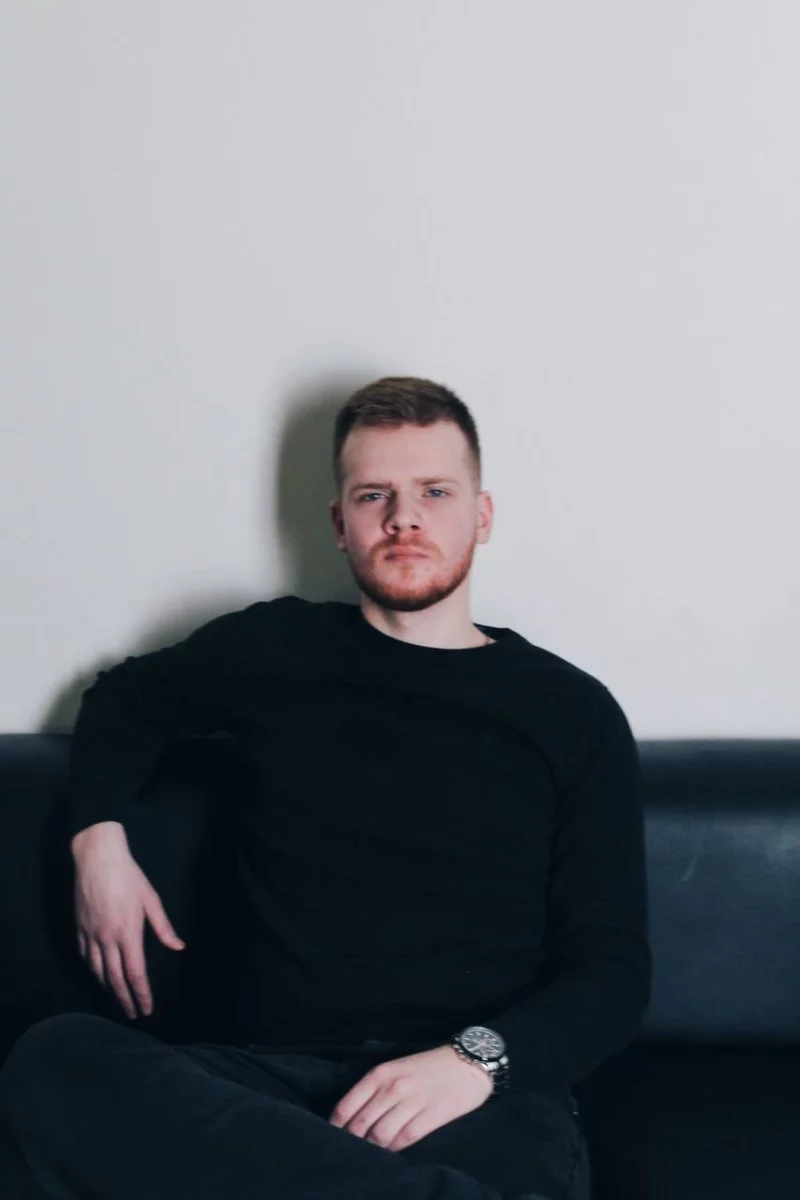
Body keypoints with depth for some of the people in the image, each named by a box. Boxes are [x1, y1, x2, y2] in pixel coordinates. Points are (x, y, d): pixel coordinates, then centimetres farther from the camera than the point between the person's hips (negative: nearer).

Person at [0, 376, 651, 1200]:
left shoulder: (572, 711, 10)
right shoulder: (275, 649, 16)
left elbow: (613, 974, 5)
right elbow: (126, 698, 36)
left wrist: (478, 1059, -15)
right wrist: (99, 839, 17)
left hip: (487, 1103, -5)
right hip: (276, 1078, 6)